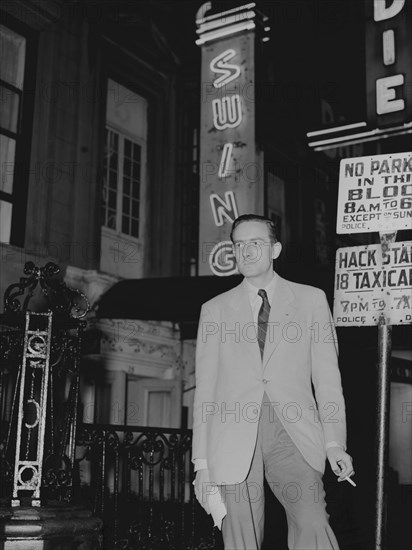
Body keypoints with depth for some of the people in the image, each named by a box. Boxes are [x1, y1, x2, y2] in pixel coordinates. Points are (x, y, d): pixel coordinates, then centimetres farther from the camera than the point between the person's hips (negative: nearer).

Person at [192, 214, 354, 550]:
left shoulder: (311, 300, 12)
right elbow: (205, 389, 11)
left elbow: (327, 376, 7)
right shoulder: (215, 310, 14)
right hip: (235, 439, 1)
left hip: (293, 434, -1)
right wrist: (202, 462, 4)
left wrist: (334, 442, -4)